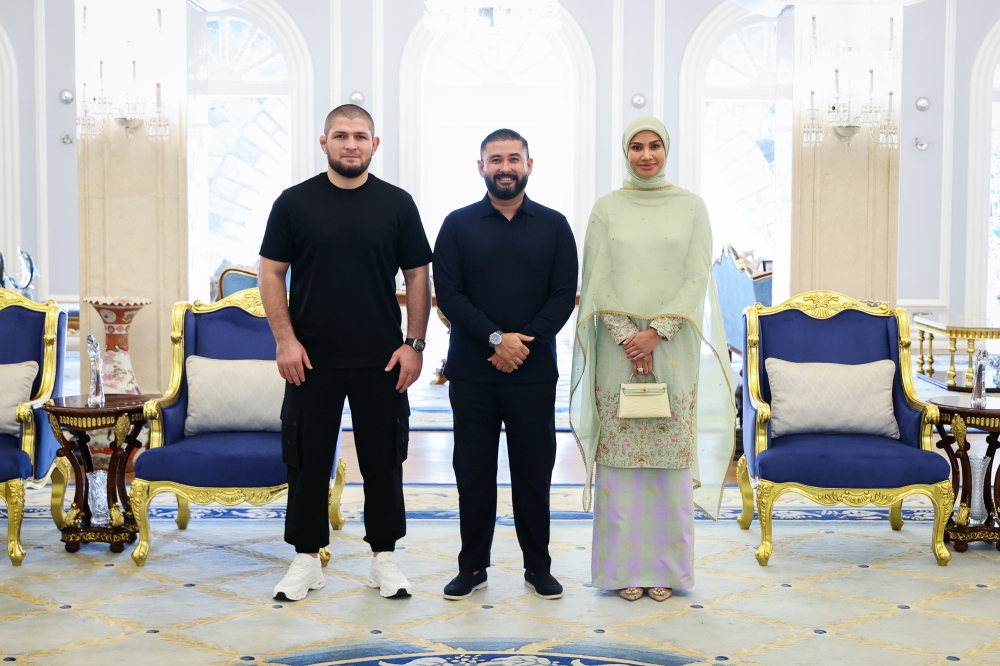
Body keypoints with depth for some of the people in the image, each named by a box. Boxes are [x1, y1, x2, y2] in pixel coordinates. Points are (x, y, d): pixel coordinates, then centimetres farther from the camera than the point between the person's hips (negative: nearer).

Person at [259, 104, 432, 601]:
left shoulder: (397, 204, 3)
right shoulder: (295, 202, 2)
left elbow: (417, 276, 5)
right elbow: (272, 272, 2)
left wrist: (414, 344, -3)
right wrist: (285, 339, -7)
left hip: (381, 361, 1)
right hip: (311, 359, 0)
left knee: (383, 459, 7)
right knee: (307, 461, 6)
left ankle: (384, 556, 20)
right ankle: (306, 559, 18)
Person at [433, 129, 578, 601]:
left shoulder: (554, 226, 6)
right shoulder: (458, 225, 4)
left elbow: (564, 295, 0)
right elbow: (447, 293, -4)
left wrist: (524, 343, -12)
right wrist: (496, 338, -15)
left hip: (533, 372, 0)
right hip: (472, 372, 0)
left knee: (534, 471, 7)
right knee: (473, 470, 7)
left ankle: (538, 567, 18)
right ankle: (472, 566, 18)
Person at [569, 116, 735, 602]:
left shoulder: (691, 207, 5)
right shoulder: (606, 209, 6)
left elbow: (697, 278, -1)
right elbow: (597, 280, 1)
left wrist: (656, 333, -12)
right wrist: (627, 338, -11)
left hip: (673, 348, 0)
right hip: (618, 348, 0)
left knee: (670, 457, 1)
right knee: (620, 457, 0)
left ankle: (667, 567, 11)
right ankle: (625, 567, 9)